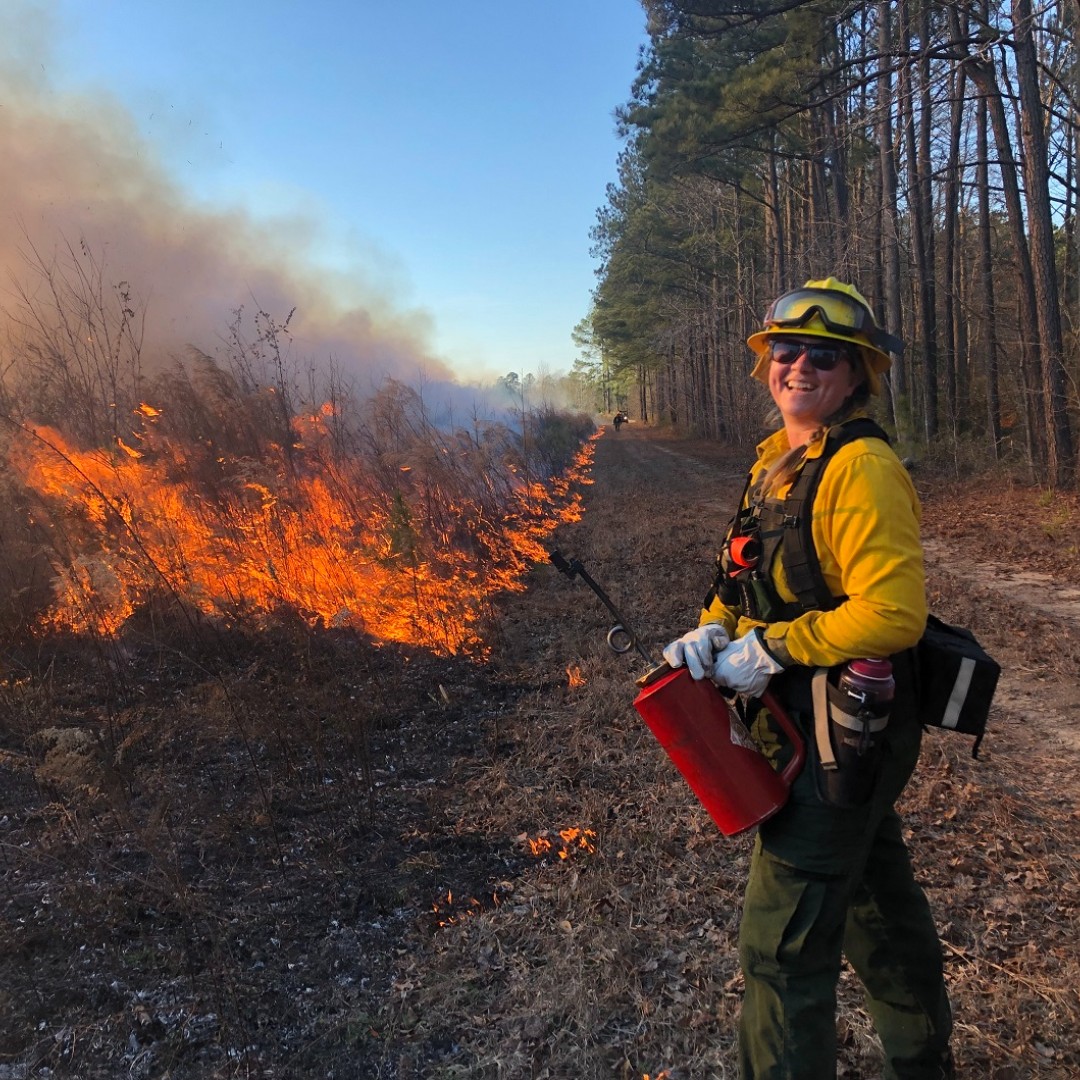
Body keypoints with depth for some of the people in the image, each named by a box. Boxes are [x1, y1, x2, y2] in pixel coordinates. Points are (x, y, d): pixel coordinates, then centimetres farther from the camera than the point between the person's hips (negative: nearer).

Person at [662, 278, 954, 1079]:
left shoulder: (862, 468, -21)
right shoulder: (779, 461, 9)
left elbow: (892, 614, -28)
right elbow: (763, 583, 15)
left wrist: (770, 649, -23)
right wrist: (714, 632, -4)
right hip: (808, 731, 10)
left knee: (783, 946, -2)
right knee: (880, 902, 26)